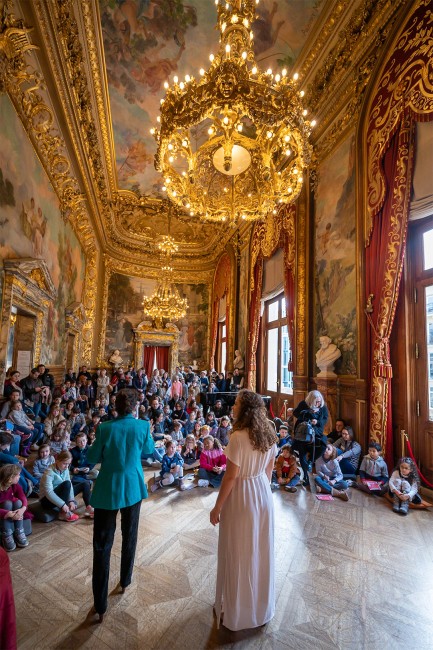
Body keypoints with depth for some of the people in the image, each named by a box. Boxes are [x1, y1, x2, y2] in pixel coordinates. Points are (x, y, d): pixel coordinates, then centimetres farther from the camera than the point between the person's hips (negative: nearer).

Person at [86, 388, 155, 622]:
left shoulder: (104, 428, -19)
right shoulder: (143, 426, -15)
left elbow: (91, 459, -7)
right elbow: (149, 451, 4)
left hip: (107, 491, -2)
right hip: (133, 488, 2)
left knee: (102, 545, 12)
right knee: (129, 537, 24)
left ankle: (100, 605, 21)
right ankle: (125, 581, 45)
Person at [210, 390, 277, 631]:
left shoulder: (238, 437, -26)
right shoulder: (269, 434, -5)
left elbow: (231, 477, -21)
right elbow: (269, 470, 6)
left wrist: (217, 507, -9)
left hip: (241, 496, -6)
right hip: (263, 493, 7)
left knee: (239, 551, 16)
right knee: (260, 549, 24)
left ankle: (238, 608, 38)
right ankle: (262, 601, 46)